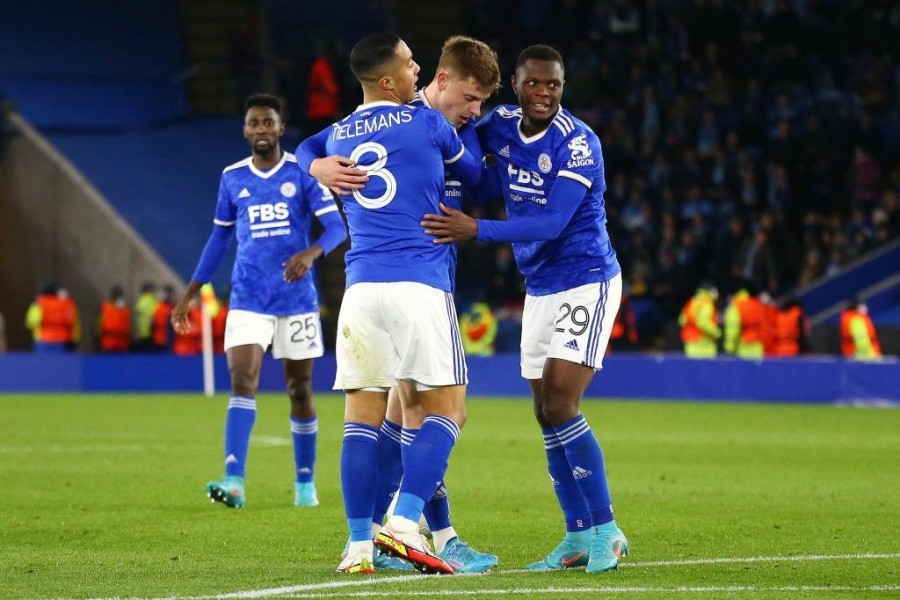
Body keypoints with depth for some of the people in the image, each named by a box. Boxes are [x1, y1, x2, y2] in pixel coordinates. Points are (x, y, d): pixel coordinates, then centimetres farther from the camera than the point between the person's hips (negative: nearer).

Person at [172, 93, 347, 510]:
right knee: (242, 381, -16)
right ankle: (234, 481, -26)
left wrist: (312, 253, -30)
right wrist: (190, 294, 15)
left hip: (297, 299, -1)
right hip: (248, 300, 1)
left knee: (300, 390, 8)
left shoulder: (303, 172, -2)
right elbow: (220, 236, 17)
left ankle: (305, 482, 23)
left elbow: (336, 226, -8)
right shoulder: (232, 178, 7)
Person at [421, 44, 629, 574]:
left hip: (587, 282, -7)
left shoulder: (578, 143, -19)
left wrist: (477, 230, -36)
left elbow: (552, 223, -26)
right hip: (540, 288, 7)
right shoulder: (501, 127, 1)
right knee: (548, 415, 5)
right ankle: (579, 536, 13)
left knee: (560, 406, -16)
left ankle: (606, 531, -7)